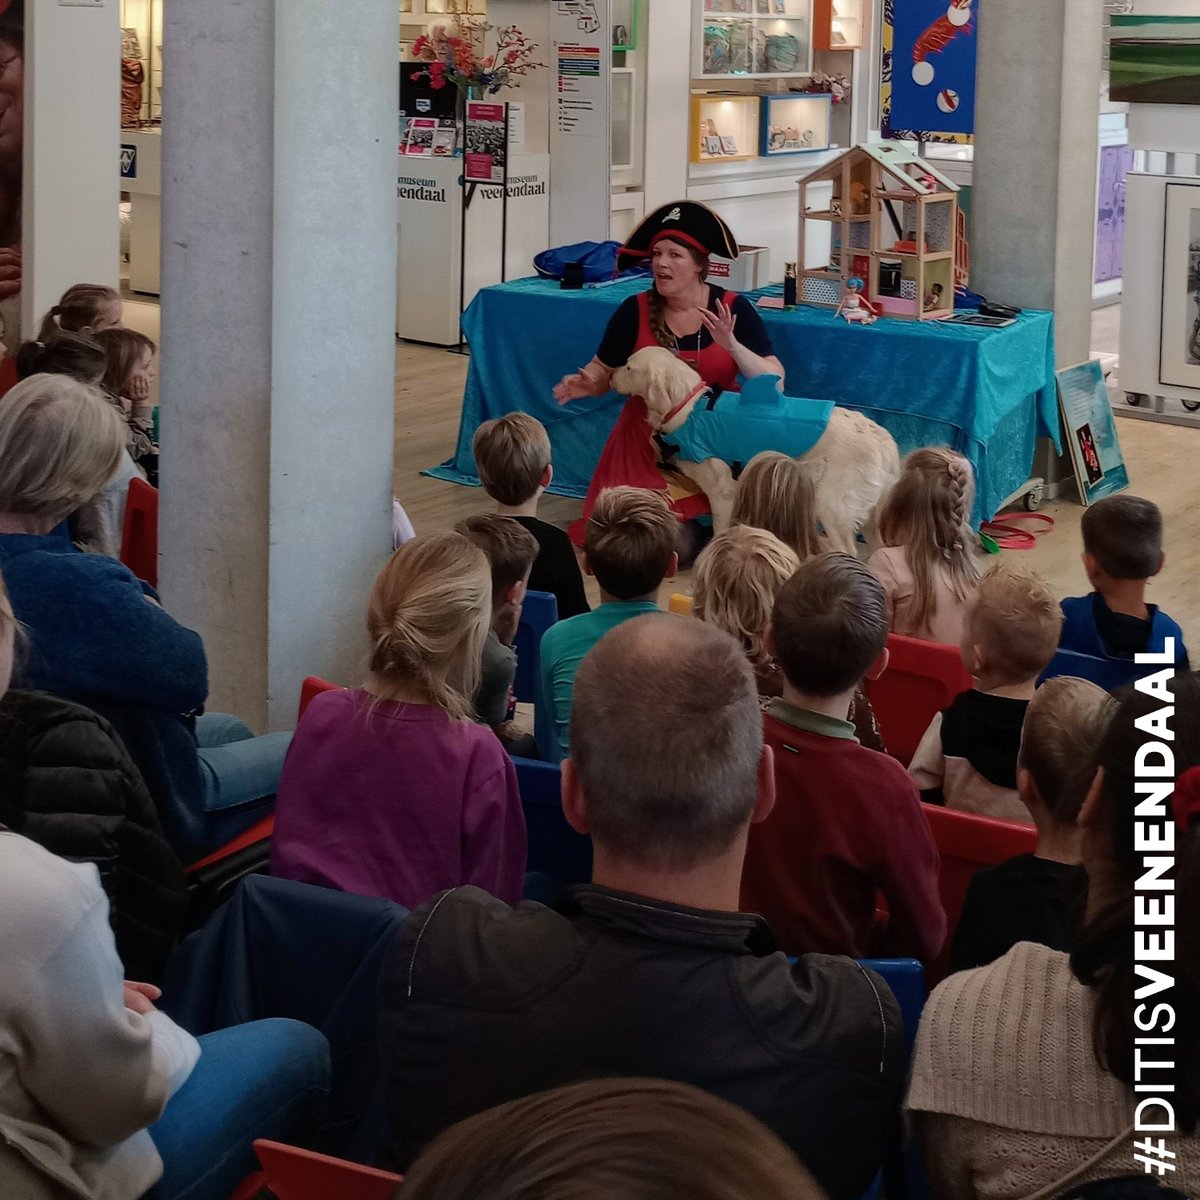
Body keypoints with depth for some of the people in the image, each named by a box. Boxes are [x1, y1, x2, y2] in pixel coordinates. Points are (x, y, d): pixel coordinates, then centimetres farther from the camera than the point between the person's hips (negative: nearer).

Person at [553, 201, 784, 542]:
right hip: (649, 442, 1)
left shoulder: (733, 309, -9)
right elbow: (604, 369, 7)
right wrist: (586, 384, -15)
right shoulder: (635, 311, -6)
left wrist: (732, 345, -27)